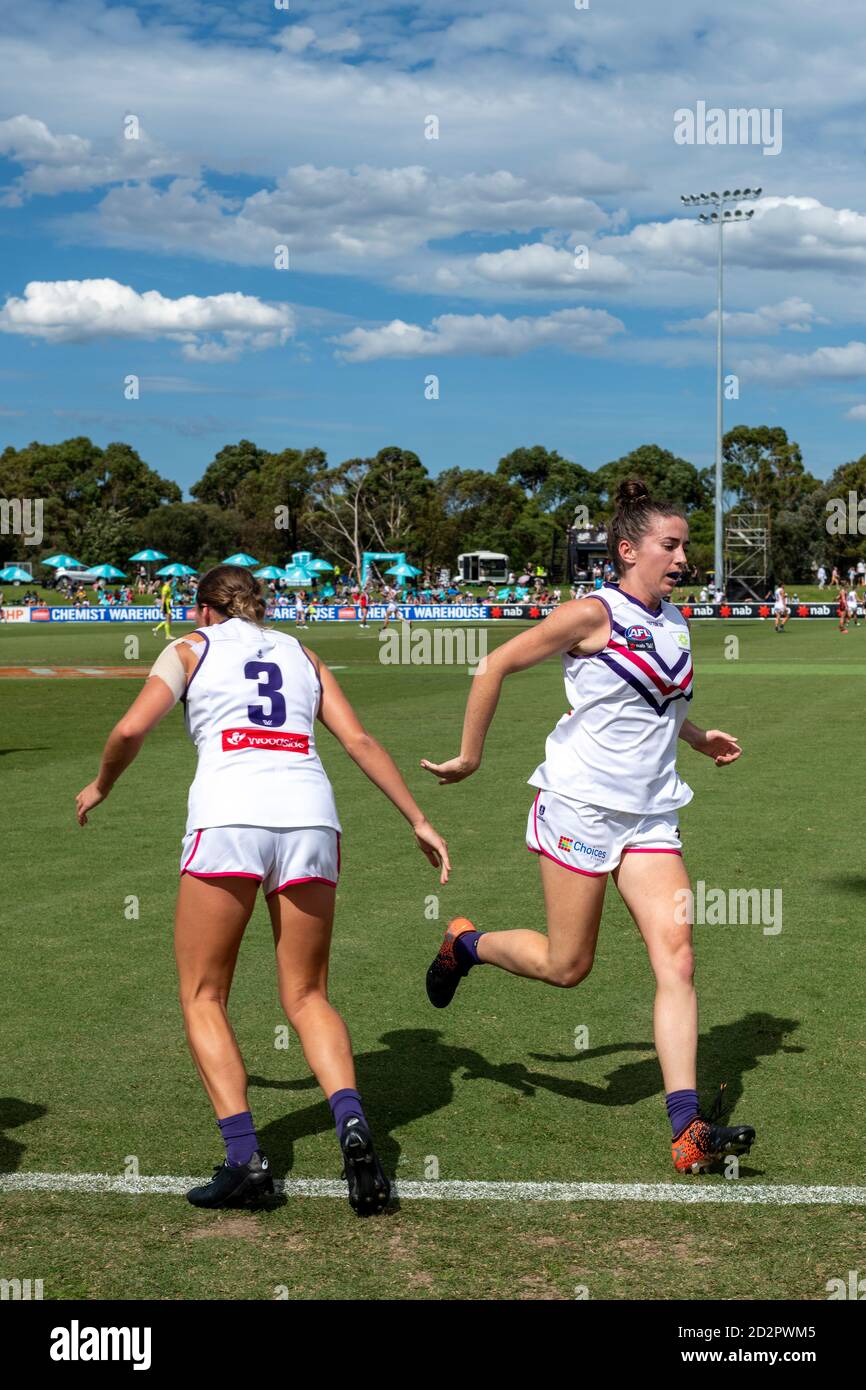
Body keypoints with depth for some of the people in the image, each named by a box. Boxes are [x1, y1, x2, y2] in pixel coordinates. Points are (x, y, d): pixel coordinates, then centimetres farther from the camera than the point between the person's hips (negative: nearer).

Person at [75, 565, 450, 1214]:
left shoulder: (191, 649, 18)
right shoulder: (302, 655, 26)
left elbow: (131, 729, 5)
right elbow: (360, 739, 15)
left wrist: (100, 786, 24)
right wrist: (420, 822, 16)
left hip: (229, 813, -3)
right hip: (309, 813, 3)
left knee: (203, 996, 9)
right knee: (307, 996, 12)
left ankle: (245, 1156, -5)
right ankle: (352, 1123, -14)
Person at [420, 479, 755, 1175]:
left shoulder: (676, 623, 11)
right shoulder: (594, 613, -11)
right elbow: (495, 666, -6)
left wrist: (700, 738, 16)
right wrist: (469, 756, -2)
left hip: (650, 818, 6)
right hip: (579, 808, -6)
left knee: (677, 959, -8)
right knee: (566, 966, 2)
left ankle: (688, 1130, -10)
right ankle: (465, 943, 33)